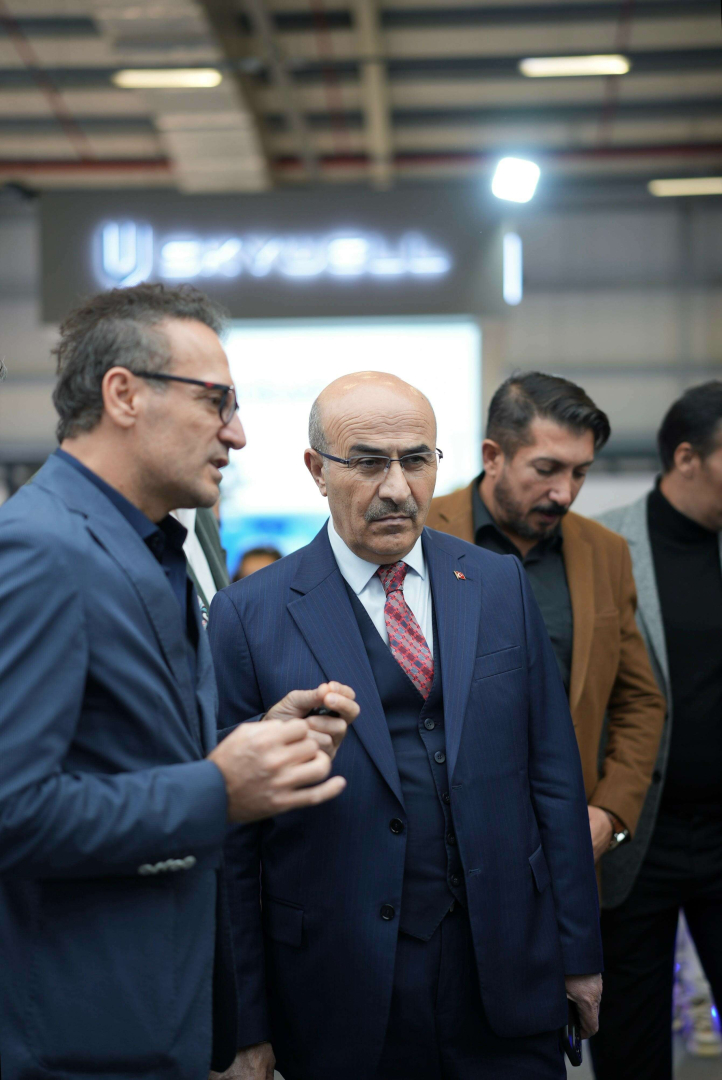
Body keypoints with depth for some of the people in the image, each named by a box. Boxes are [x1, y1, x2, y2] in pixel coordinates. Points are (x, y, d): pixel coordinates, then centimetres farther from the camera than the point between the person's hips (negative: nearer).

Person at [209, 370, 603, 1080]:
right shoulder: (248, 616, -6)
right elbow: (233, 840, -5)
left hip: (507, 979, 3)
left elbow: (552, 773, 7)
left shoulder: (501, 586, 4)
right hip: (343, 988, -2)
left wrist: (578, 949, 5)